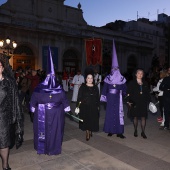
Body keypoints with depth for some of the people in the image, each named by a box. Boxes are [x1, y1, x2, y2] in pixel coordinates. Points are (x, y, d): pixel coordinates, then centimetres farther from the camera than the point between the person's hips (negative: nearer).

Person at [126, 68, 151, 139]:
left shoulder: (145, 83, 10)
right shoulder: (132, 83, 0)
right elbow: (128, 93, -3)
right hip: (135, 103, -2)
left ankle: (143, 132, 10)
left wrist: (148, 101, 8)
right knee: (135, 117, 7)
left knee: (143, 117, 0)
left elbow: (148, 93, 13)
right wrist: (129, 101, -9)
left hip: (143, 103, 2)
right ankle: (135, 131, 23)